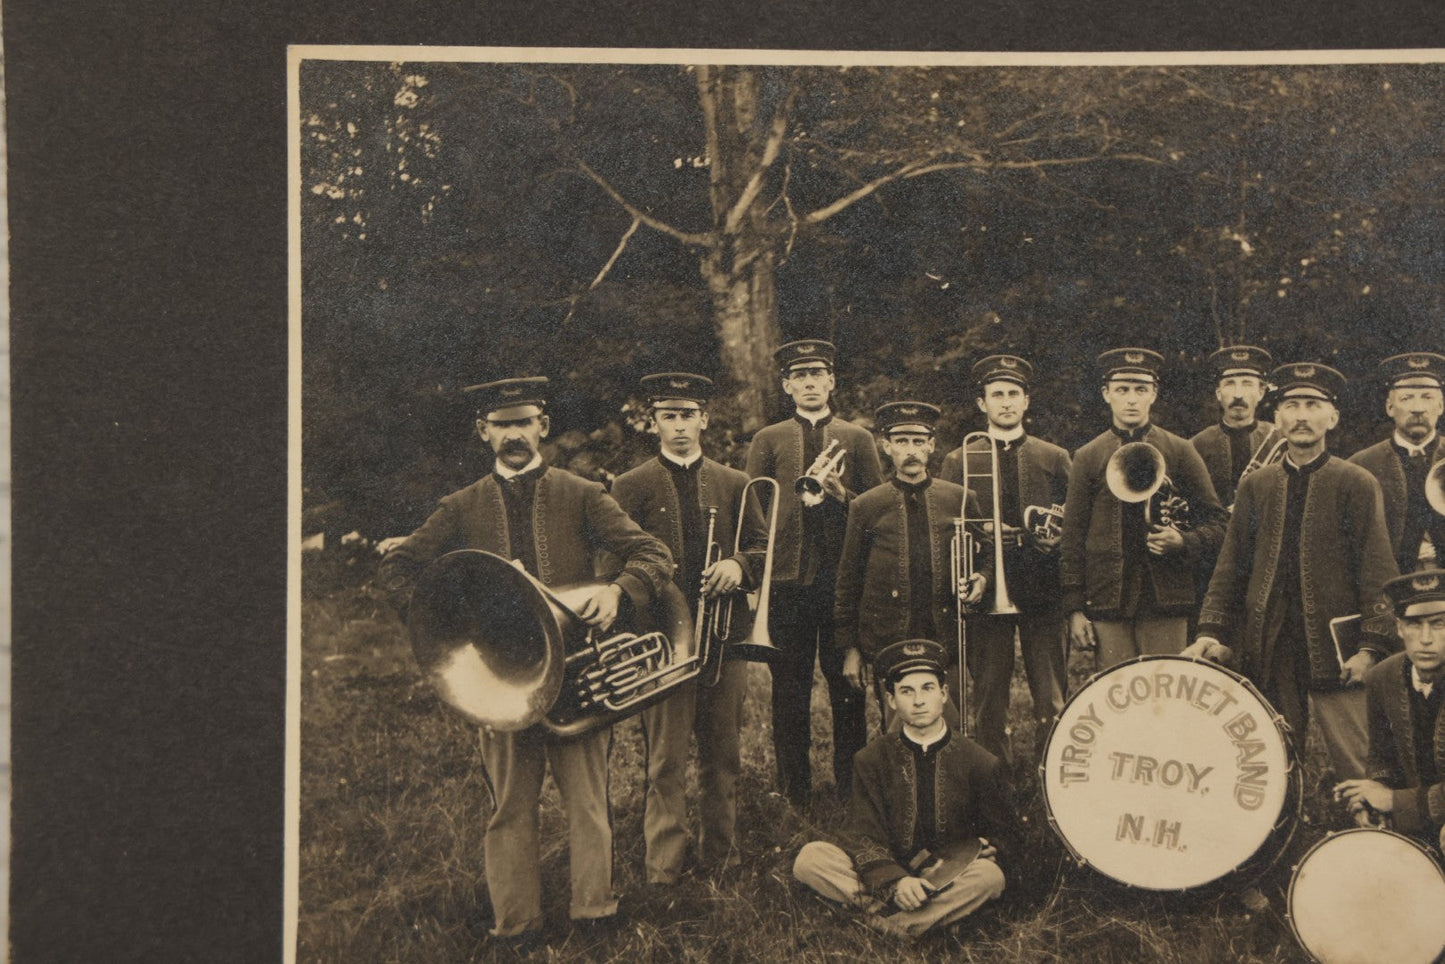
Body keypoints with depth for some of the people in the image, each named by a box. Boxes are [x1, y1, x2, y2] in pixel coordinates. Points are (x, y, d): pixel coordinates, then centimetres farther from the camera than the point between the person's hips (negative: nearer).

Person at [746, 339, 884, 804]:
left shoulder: (857, 438, 11)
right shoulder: (768, 440, 11)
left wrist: (841, 494, -10)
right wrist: (802, 493, -8)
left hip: (844, 578, 0)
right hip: (787, 578, 0)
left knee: (848, 686, 3)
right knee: (790, 688, 3)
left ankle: (851, 787, 13)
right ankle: (794, 792, 12)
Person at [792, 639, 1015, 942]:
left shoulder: (981, 763, 4)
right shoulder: (871, 760, 4)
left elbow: (998, 835, 11)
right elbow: (863, 835, -4)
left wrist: (987, 850, -15)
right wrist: (895, 882, -23)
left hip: (950, 879, -1)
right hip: (882, 879, 1)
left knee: (989, 876, -33)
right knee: (810, 858, -23)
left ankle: (891, 923, -30)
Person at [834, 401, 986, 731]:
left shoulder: (960, 500, 8)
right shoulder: (866, 507, 5)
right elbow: (848, 582, 8)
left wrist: (980, 580, -3)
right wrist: (850, 648, 5)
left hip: (946, 641, 1)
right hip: (888, 643, -1)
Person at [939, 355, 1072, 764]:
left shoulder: (1055, 460, 13)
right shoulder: (958, 463, 10)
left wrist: (1056, 536, -8)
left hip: (1043, 593, 1)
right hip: (986, 592, 0)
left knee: (1053, 707, -2)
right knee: (989, 709, 2)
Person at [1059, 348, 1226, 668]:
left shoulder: (1180, 452, 8)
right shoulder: (1087, 458, 9)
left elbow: (1216, 522, 10)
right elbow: (1072, 538, 8)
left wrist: (1184, 543, -12)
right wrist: (1075, 609, 1)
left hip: (1166, 602, 0)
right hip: (1108, 603, 0)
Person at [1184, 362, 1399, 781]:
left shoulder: (1356, 485, 3)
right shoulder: (1255, 486, 13)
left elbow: (1378, 575, -2)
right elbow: (1230, 569, 12)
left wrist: (1372, 645, -12)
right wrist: (1211, 632, 0)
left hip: (1333, 650, -3)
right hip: (1267, 652, 3)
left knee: (1361, 774, -6)